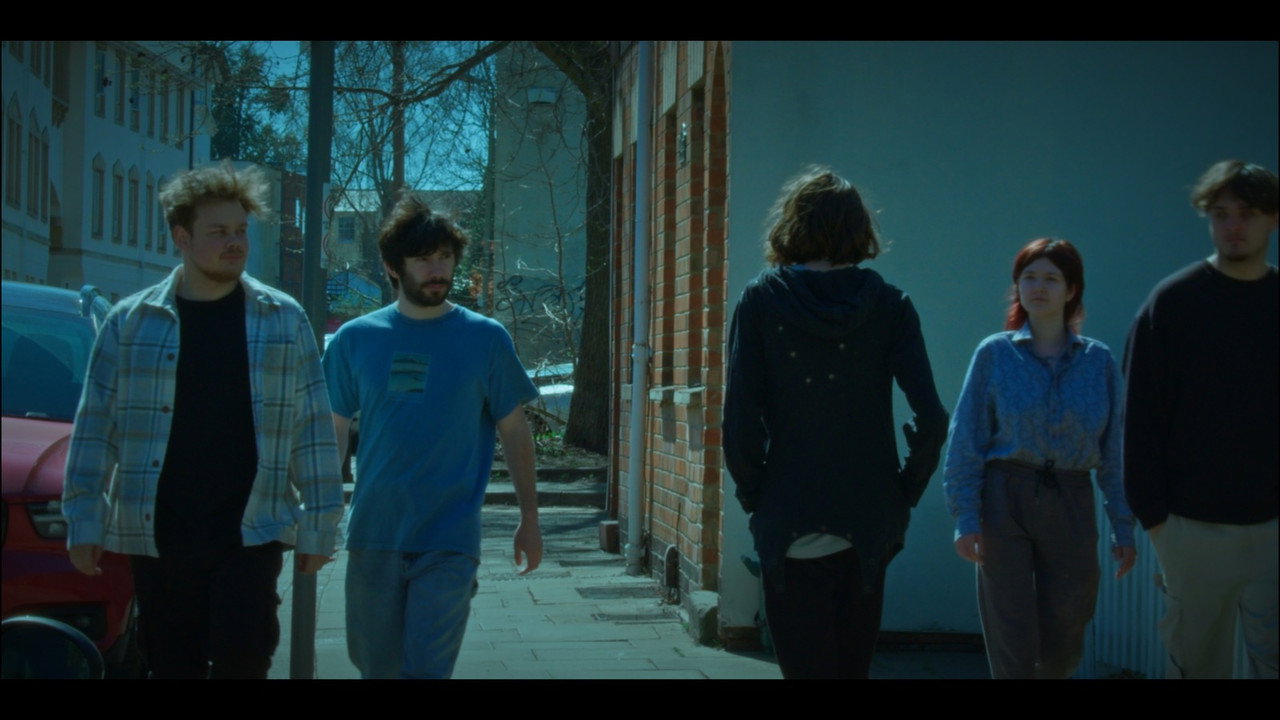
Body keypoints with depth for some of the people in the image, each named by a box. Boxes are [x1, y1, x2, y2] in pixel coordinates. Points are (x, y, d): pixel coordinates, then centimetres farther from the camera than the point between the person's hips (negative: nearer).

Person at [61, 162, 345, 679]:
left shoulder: (283, 320, 3)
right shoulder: (129, 322, 3)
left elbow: (313, 429, 3)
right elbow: (96, 428, 6)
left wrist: (318, 527, 1)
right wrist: (84, 522, 1)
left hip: (252, 531, -1)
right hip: (157, 536, 1)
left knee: (241, 657, -11)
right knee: (174, 667, 8)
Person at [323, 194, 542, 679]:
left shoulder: (485, 339, 0)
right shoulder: (356, 339, 3)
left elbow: (515, 433, 5)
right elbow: (333, 433, 10)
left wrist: (529, 520, 5)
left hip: (449, 542, -2)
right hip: (373, 535, 2)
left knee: (426, 668, -7)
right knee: (376, 666, 13)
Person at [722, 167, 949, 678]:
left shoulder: (761, 300, -4)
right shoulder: (889, 304, -1)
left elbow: (739, 419, -9)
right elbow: (931, 418, -8)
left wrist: (753, 497, 3)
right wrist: (906, 493, 4)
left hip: (789, 523, -2)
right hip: (868, 522, 2)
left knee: (806, 665, 2)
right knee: (853, 665, 16)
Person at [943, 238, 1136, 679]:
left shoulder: (1099, 361, 5)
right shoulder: (994, 354, 0)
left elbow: (1115, 451, 6)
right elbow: (965, 443, -1)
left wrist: (1124, 528, 4)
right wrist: (965, 519, -8)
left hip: (1071, 506, 2)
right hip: (1005, 498, -2)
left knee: (1063, 646, 10)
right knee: (1013, 642, -2)